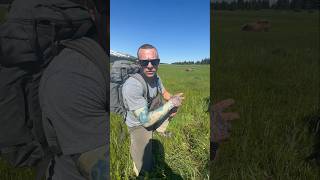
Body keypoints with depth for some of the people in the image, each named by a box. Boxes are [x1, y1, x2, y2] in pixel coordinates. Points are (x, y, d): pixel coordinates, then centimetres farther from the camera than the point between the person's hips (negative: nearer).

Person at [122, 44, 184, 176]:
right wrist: (171, 103, -32)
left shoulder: (156, 77, -12)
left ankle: (162, 132, 45)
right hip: (140, 124, -7)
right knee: (145, 167, -6)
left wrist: (172, 102, -13)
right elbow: (146, 120, -37)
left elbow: (164, 92, 9)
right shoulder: (132, 85, -39)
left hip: (154, 115, 7)